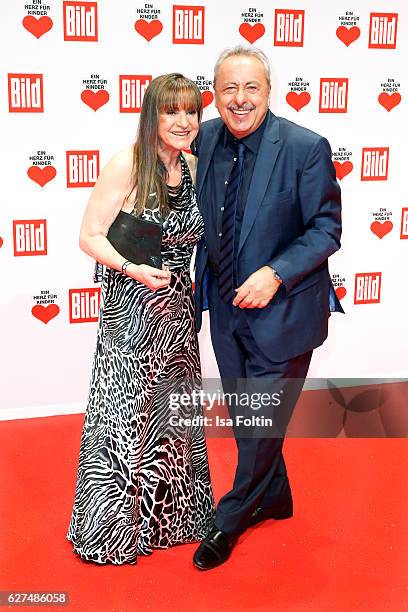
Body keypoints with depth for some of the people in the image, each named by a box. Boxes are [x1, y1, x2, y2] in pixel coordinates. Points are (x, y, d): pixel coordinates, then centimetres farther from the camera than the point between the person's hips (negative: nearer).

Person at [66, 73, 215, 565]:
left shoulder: (192, 167, 4)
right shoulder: (127, 165, -14)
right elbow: (90, 236, -12)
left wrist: (194, 291, 6)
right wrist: (134, 269, -26)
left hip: (176, 308, 6)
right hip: (130, 309, -6)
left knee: (174, 412, 17)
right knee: (125, 417, 5)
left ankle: (169, 515, 38)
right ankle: (113, 527, 26)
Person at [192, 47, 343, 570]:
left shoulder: (306, 147, -17)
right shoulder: (206, 139, -1)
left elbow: (327, 229, -13)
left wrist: (275, 274, -25)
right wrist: (200, 280, 3)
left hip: (281, 310, -5)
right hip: (226, 306, 6)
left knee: (261, 422, 5)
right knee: (243, 415, 19)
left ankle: (231, 519, 27)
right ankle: (275, 496, 43)